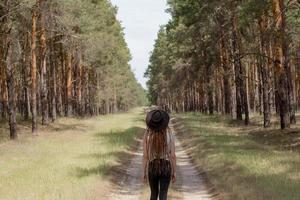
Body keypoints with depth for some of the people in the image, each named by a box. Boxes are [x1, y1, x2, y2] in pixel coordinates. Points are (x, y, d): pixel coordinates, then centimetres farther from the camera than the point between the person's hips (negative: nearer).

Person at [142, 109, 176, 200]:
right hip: (165, 168, -1)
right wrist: (174, 172, 3)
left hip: (152, 168, 1)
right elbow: (173, 156, -8)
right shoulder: (169, 134, -13)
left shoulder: (147, 135, -13)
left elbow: (145, 156, -9)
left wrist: (144, 172, 2)